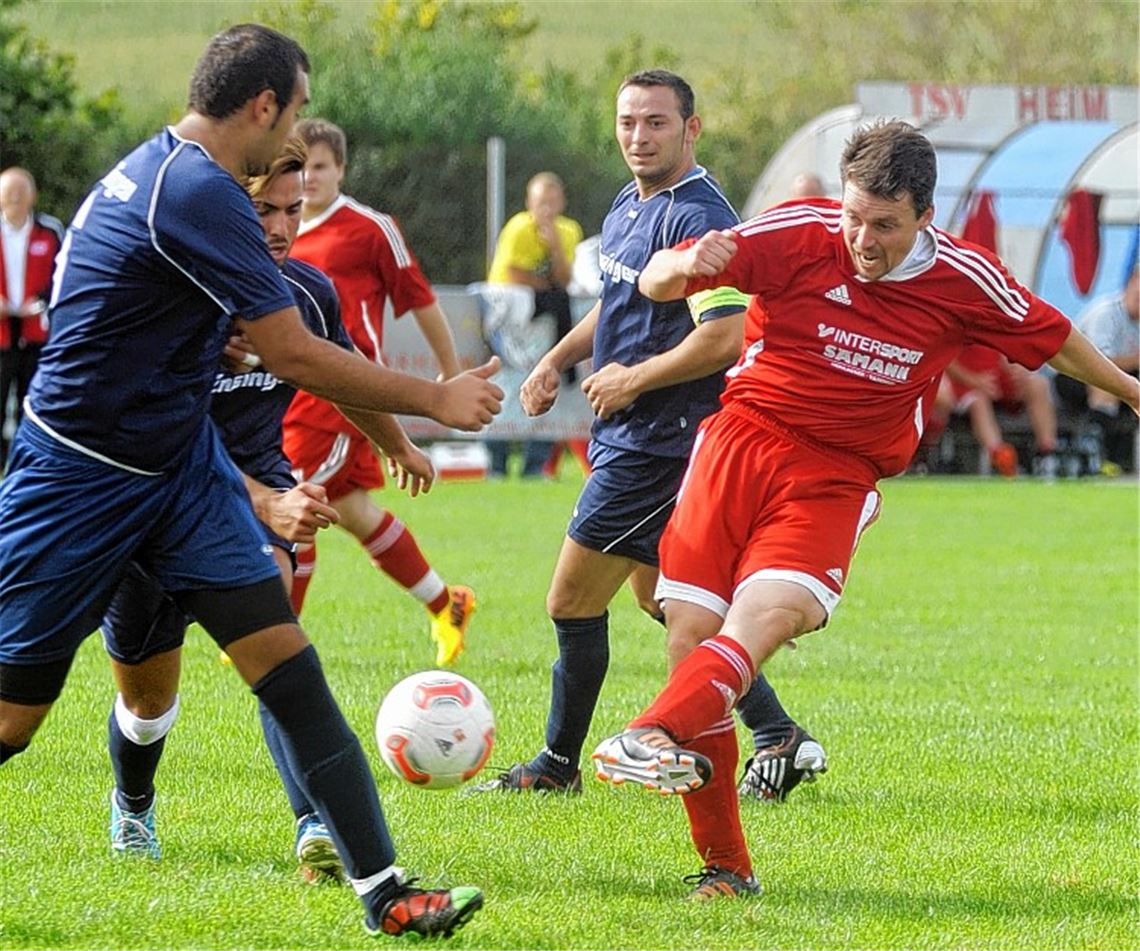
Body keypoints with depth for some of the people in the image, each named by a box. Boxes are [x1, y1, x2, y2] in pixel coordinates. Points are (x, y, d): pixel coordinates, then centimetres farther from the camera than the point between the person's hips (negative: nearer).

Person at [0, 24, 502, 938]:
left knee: (286, 662, -4)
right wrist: (438, 400, -11)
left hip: (177, 462, 9)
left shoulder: (159, 167, 7)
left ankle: (383, 890, -8)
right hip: (82, 477, -9)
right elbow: (295, 355, -22)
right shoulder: (199, 193, -23)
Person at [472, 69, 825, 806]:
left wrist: (632, 381, -18)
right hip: (634, 437, 11)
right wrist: (557, 360, 14)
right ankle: (781, 738, 20)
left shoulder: (697, 217, -19)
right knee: (660, 594, 19)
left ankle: (559, 766, 11)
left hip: (660, 442, -11)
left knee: (573, 602, -3)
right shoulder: (627, 209, 11)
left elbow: (725, 338, -27)